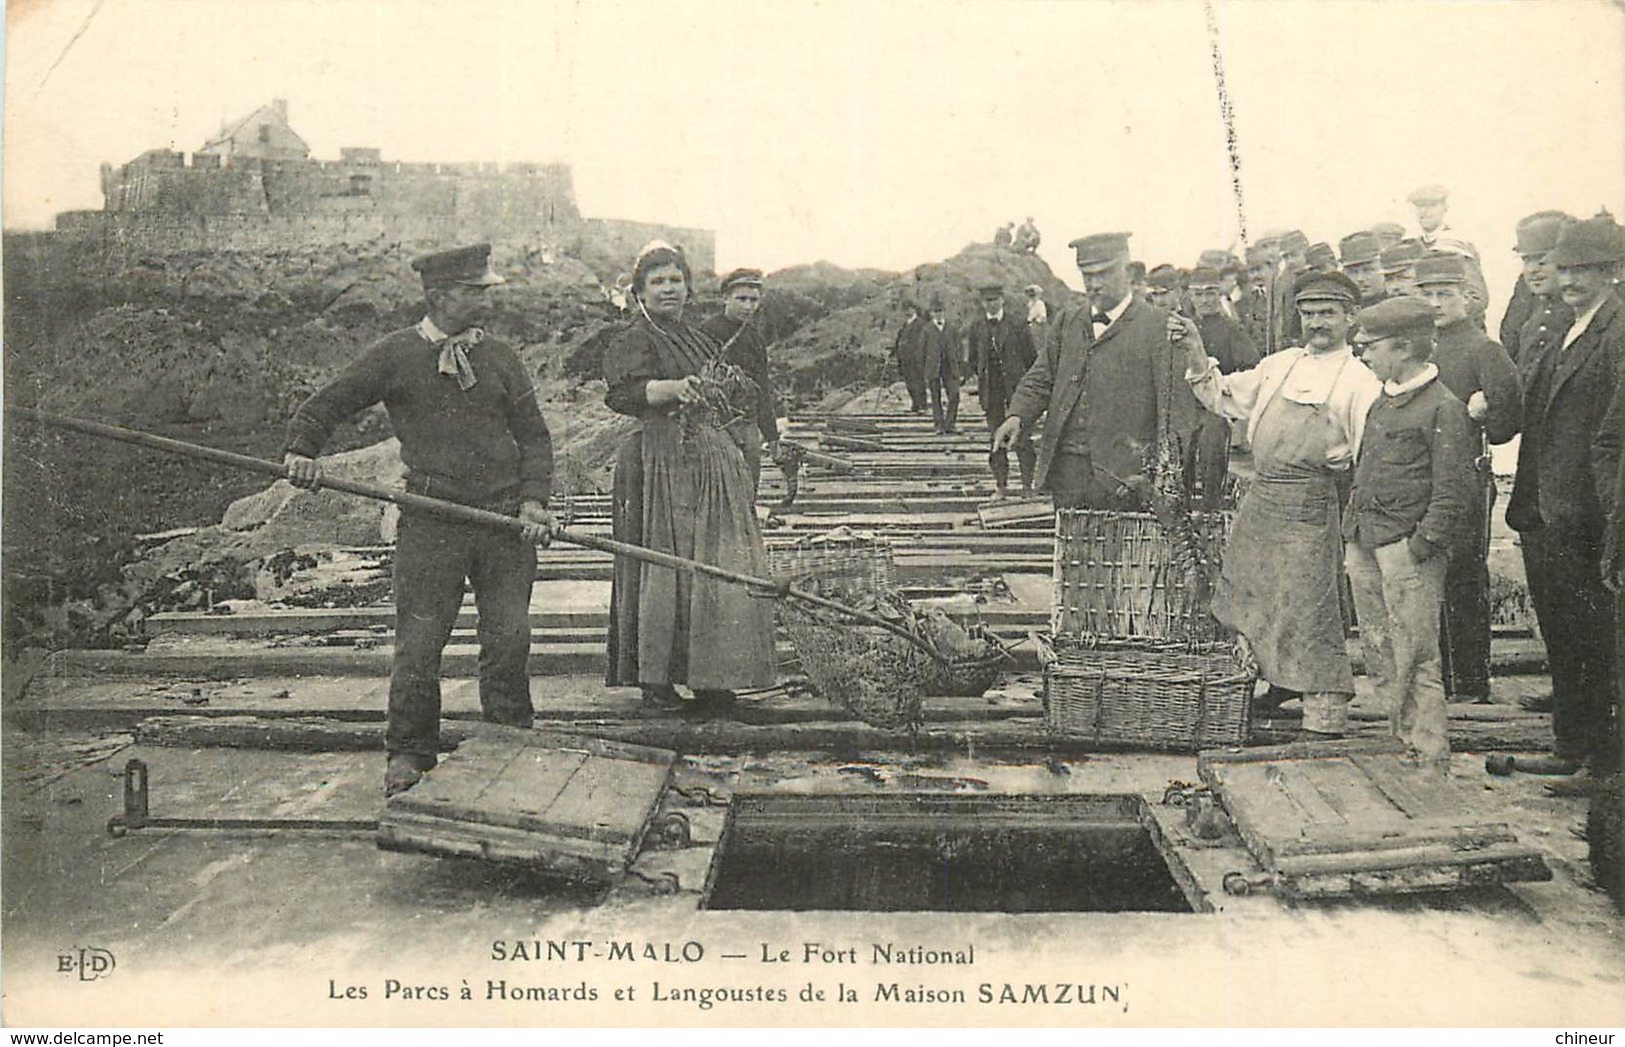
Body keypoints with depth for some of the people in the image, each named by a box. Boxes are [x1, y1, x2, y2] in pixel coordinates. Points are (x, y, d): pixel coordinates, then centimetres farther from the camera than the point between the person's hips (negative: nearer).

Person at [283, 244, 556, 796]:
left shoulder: (500, 357, 10)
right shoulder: (394, 355, 2)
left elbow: (533, 435, 12)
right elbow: (326, 403, 7)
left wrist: (534, 499, -1)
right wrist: (302, 448, -11)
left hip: (504, 518, 2)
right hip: (430, 519, -2)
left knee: (510, 636, 4)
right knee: (419, 640, -1)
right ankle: (409, 752, 15)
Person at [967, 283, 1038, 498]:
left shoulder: (1017, 325, 1)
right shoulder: (976, 328, 7)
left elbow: (1030, 356, 5)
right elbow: (973, 359, 15)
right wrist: (981, 378, 6)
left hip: (1016, 385, -2)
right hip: (990, 388, 2)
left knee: (1022, 435, -4)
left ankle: (1027, 483, 1)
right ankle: (1001, 484, 12)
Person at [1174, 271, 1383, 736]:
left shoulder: (1360, 380, -2)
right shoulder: (1279, 363, 15)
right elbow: (1224, 397, 17)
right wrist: (1196, 353, 7)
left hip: (1309, 504, -6)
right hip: (1259, 498, 6)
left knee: (1308, 606, -4)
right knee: (1245, 596, 13)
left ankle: (1325, 711, 7)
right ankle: (1280, 682, 30)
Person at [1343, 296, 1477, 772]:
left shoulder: (1444, 410, -10)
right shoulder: (1383, 403, 16)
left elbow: (1453, 496, -14)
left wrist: (1418, 548, -16)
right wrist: (1352, 529, 16)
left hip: (1408, 552, -8)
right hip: (1364, 546, 8)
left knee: (1415, 659, -4)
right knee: (1378, 656, 13)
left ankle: (1431, 760, 5)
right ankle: (1400, 739, 25)